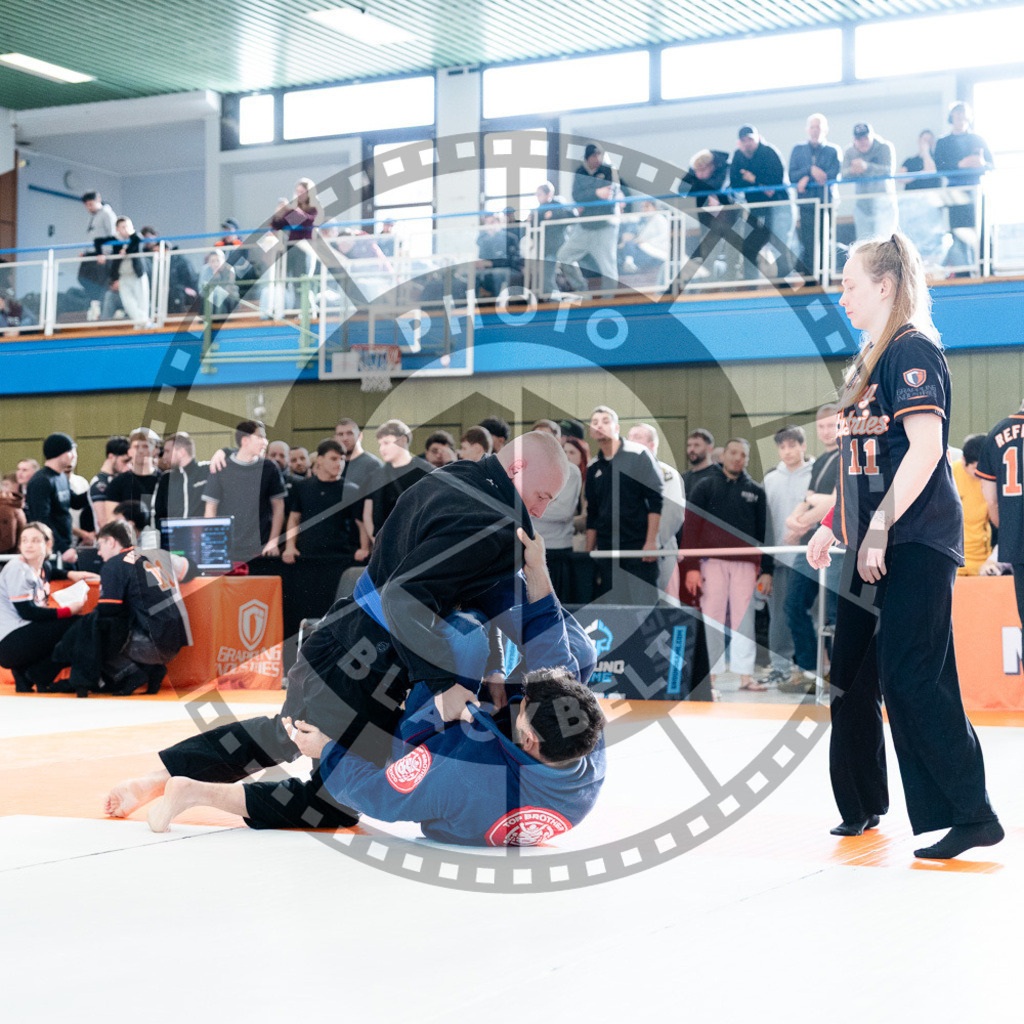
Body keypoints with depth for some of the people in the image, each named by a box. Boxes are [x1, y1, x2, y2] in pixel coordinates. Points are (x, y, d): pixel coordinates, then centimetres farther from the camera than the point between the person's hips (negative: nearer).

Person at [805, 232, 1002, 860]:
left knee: (912, 681, -12)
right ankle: (863, 806, 26)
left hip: (915, 543, -10)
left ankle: (971, 816, -6)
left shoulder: (913, 349, -11)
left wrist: (880, 528, -21)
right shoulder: (871, 360, 18)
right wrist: (833, 525, 21)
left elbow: (925, 449, -20)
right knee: (852, 677, 13)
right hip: (872, 546, 10)